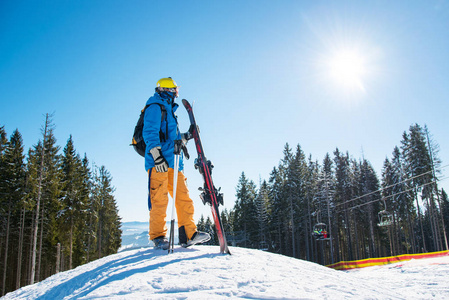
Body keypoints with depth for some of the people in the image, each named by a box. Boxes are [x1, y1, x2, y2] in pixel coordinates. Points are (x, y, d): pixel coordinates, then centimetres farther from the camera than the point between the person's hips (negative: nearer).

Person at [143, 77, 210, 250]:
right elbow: (150, 132, -10)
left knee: (183, 198, 1)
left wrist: (185, 137, 22)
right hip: (158, 163, -9)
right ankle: (158, 236, -3)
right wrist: (156, 154, -20)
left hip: (173, 162, 9)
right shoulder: (155, 107, 3)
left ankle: (188, 234, 2)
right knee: (159, 200, -10)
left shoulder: (169, 110, 30)